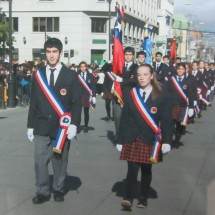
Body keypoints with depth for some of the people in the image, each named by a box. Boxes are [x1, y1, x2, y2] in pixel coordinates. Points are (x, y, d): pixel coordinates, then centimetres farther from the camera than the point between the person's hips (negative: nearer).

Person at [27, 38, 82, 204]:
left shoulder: (71, 76, 1)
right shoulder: (38, 75, 8)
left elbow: (77, 102, -2)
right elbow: (34, 102, 9)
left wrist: (73, 124, -13)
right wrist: (30, 125, 6)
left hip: (62, 127, -1)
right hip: (41, 127, 2)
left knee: (60, 161, 8)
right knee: (40, 161, -1)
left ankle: (58, 190, 24)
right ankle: (42, 192, 11)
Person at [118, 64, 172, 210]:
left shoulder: (160, 96, -2)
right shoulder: (131, 95, 2)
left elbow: (166, 120, -3)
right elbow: (124, 119, 2)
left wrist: (167, 141, -9)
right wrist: (121, 140, 1)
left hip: (150, 140, 0)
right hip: (132, 139, 0)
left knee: (146, 170, 10)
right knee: (132, 169, -7)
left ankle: (143, 198, 24)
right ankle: (128, 198, -4)